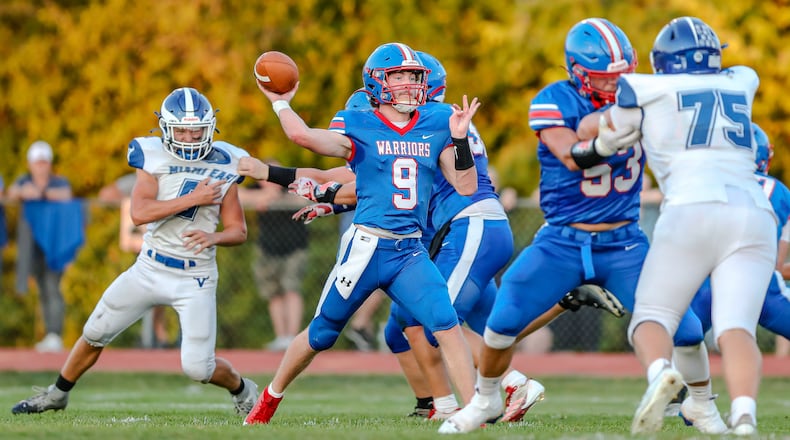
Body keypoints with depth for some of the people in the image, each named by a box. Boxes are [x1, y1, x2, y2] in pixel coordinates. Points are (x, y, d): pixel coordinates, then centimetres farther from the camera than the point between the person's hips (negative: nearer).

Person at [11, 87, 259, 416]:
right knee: (95, 333, 8)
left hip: (195, 279, -2)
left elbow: (238, 231, 1)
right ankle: (57, 394, 32)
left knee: (197, 367, -10)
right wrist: (192, 199, -23)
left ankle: (242, 390, 22)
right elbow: (140, 213, -19)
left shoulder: (223, 168, -3)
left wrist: (213, 237, -20)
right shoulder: (154, 158, -5)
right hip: (149, 268, 2)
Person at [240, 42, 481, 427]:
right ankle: (270, 399, 32)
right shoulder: (359, 128, -4)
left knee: (446, 325, -17)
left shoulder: (435, 126, 9)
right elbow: (303, 136, -21)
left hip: (410, 251, 3)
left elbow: (466, 186, 8)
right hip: (366, 247, -3)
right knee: (322, 333, 10)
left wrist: (459, 138, -3)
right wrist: (280, 103, -4)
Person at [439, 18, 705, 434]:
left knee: (683, 329, -12)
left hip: (624, 244, 1)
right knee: (503, 321, -7)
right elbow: (571, 155, -28)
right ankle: (485, 400, 22)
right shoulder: (554, 101, -12)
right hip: (562, 243, -1)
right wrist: (601, 144, -49)